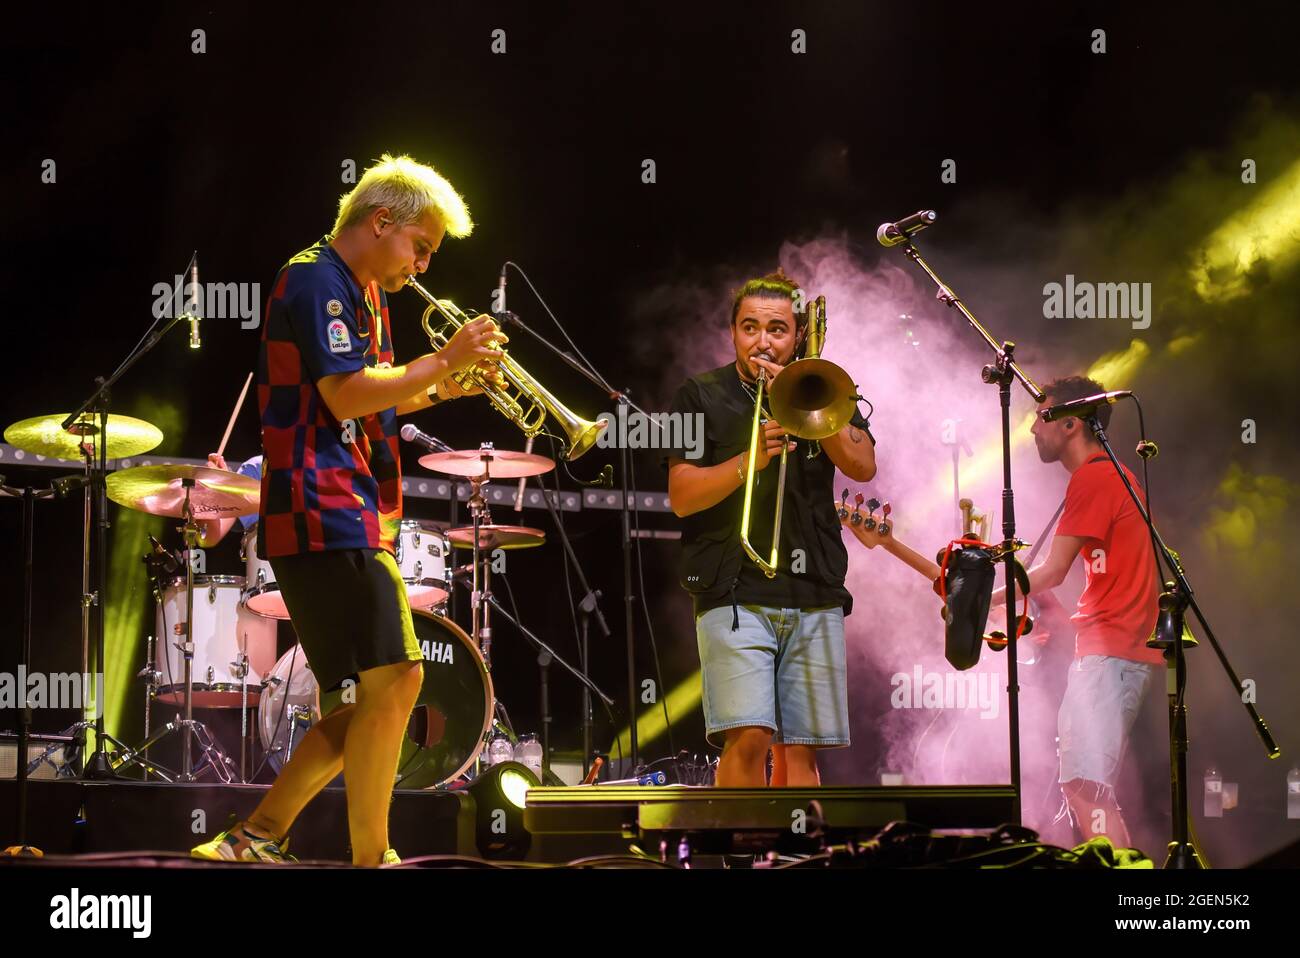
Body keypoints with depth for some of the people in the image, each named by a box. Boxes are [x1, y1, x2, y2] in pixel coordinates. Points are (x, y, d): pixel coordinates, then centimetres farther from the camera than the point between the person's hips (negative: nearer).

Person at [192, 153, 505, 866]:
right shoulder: (317, 279, -9)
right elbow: (347, 395, -20)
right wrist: (444, 359, -13)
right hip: (325, 511, -11)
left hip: (352, 517, 11)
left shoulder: (361, 294, 21)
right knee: (394, 678, -13)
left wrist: (444, 386, 10)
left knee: (376, 694, 10)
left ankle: (256, 838, 12)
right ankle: (371, 858, -6)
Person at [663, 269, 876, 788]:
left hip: (815, 596, 3)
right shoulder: (701, 396, 10)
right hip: (734, 593, -3)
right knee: (748, 736, -17)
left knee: (800, 748, 1)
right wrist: (748, 462, -16)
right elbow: (681, 497, 0)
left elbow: (862, 466, 0)